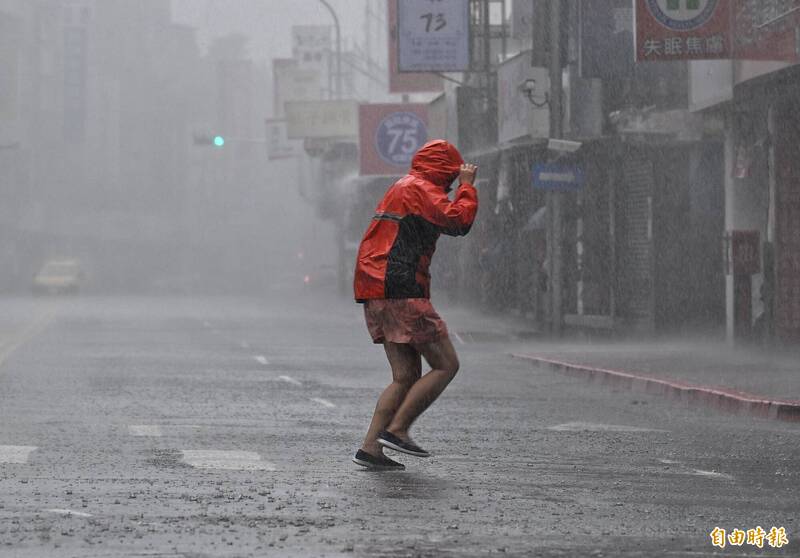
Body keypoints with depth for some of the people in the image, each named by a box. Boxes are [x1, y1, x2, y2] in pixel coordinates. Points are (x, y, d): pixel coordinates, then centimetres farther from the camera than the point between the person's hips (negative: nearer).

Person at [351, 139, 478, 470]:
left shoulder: (401, 189, 25)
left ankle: (370, 447, -1)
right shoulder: (421, 188, -6)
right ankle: (397, 429, -10)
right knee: (446, 365, -5)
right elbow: (457, 221, -20)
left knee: (406, 377, 8)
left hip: (376, 294, 10)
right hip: (400, 293, -10)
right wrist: (467, 186, -5)